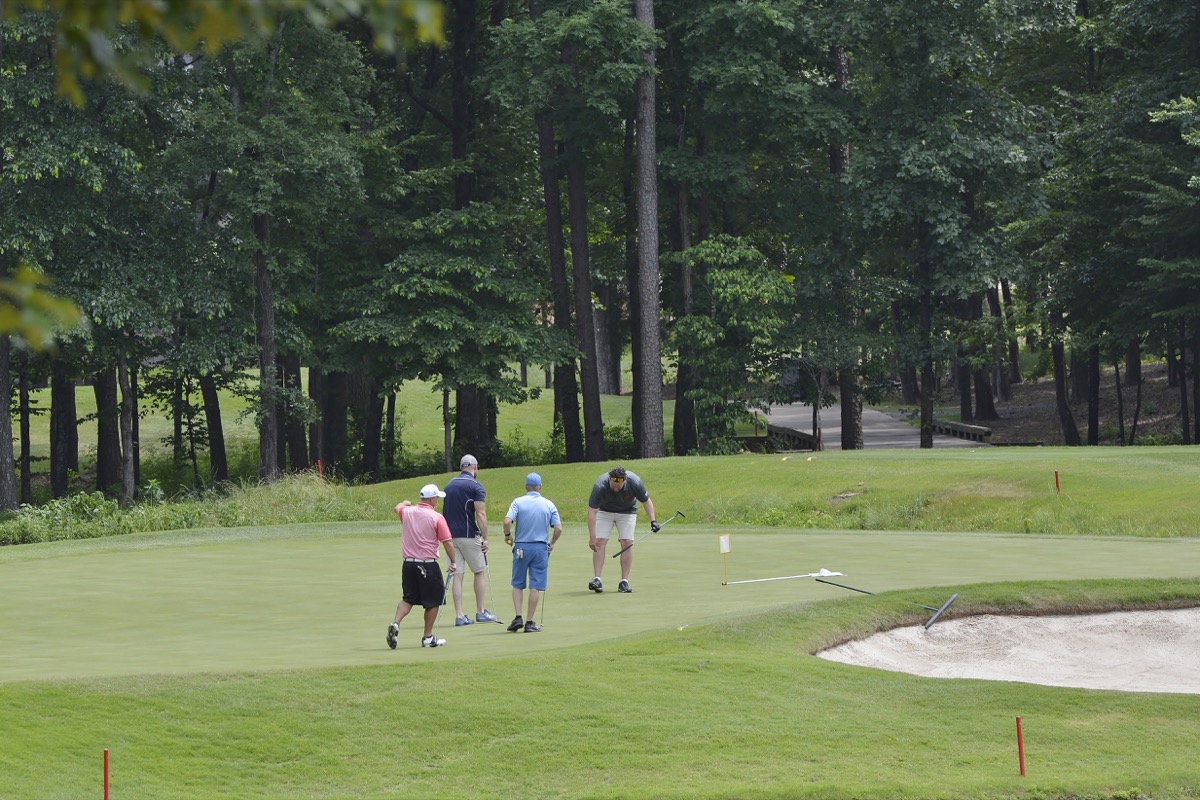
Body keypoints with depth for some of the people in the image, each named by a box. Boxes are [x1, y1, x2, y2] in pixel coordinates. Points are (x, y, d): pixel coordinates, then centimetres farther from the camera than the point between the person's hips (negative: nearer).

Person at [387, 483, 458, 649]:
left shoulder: (407, 512, 4)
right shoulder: (437, 518, -11)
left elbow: (398, 508, 30)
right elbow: (447, 542, -11)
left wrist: (406, 503, 51)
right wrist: (453, 562, 1)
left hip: (408, 564, 5)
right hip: (428, 565, -5)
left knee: (409, 598, 14)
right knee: (433, 601, 8)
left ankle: (395, 623, -10)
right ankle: (428, 637, 12)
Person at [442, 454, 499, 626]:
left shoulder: (449, 485, 14)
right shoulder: (475, 486, -7)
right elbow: (480, 514, -14)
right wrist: (485, 538, -11)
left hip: (451, 536, 5)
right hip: (469, 535, -5)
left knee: (457, 575, 3)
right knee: (479, 572, 10)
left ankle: (459, 615, -1)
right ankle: (480, 612, 15)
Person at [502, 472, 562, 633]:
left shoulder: (518, 502, -4)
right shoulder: (549, 505, 1)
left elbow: (507, 522, -16)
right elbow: (558, 528, -4)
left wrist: (508, 535, 3)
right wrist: (551, 543, 13)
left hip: (521, 547, 0)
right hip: (540, 547, 0)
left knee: (517, 584, 12)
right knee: (536, 586, 3)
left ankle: (518, 618, 1)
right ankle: (529, 622, 2)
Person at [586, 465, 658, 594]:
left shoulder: (635, 483, -31)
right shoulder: (600, 486, -35)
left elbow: (646, 501, -11)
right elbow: (591, 512, -32)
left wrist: (653, 520, -20)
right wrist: (592, 538, -36)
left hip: (627, 512, 1)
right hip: (604, 511, -1)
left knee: (627, 543, -12)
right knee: (600, 542, -14)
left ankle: (624, 582, -9)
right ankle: (597, 580, -15)